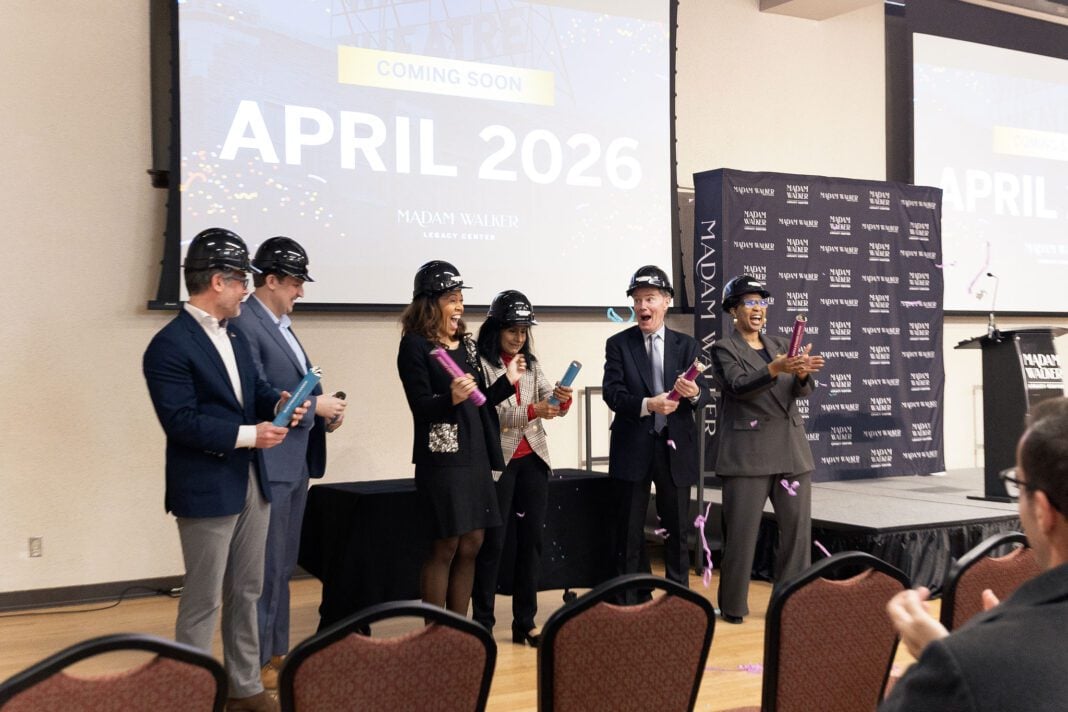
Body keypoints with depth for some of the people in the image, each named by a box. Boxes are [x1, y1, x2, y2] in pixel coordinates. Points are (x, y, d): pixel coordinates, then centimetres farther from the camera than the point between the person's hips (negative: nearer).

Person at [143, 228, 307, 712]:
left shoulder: (234, 336, 12)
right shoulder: (170, 345, -16)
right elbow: (180, 421, -22)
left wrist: (278, 404, -5)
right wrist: (247, 435, -21)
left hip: (251, 482, 9)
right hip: (206, 490, -9)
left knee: (246, 593, 16)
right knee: (203, 602, 1)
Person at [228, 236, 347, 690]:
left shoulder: (281, 325, 15)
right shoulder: (244, 325, -15)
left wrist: (324, 409, 2)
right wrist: (315, 405, -15)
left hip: (296, 462, 10)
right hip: (269, 465, -10)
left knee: (284, 566, 16)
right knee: (265, 568, -1)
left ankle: (277, 651, 27)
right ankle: (256, 661, 9)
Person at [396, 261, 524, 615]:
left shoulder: (466, 343, 13)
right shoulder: (415, 345, -7)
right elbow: (420, 406, -15)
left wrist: (508, 380, 11)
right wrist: (451, 398, -32)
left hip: (475, 455, 7)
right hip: (442, 457, -7)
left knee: (471, 545, 8)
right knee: (446, 547, -3)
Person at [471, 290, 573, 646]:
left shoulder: (531, 363, 10)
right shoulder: (480, 363, -8)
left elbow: (551, 404, 2)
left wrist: (563, 401, -21)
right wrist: (531, 411, -27)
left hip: (533, 460, 6)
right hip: (498, 463, -6)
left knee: (531, 540, 8)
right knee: (493, 543, -1)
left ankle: (525, 623, 16)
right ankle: (482, 624, 7)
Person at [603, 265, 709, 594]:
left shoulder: (686, 345, 6)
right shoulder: (618, 344, 1)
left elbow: (703, 395, -3)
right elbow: (612, 393, -10)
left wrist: (694, 393, -27)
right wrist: (647, 405, -27)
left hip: (675, 448, 2)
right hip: (633, 448, -1)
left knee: (677, 529, 10)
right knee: (629, 533, 6)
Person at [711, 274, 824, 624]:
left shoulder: (781, 345, 15)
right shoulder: (724, 349, 1)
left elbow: (803, 389, 2)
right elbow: (738, 385, -16)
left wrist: (802, 373, -21)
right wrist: (775, 369, -33)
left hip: (792, 450, 5)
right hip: (747, 452, -5)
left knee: (798, 527, 5)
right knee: (741, 531, -1)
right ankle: (732, 606, 10)